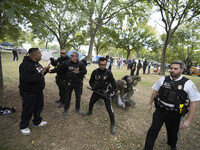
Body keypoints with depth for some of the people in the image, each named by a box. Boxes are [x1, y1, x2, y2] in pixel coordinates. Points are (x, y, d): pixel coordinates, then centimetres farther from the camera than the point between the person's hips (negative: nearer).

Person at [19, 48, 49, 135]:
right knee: (28, 110, 7)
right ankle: (23, 126, 30)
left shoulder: (37, 63, 8)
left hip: (38, 91, 9)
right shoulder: (25, 65, -23)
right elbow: (26, 79, -33)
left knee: (39, 107, 20)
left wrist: (45, 70, 0)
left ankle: (37, 122, 42)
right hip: (28, 93, -9)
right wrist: (40, 74, -33)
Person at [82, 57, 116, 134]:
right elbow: (91, 81, 6)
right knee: (91, 103, 21)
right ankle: (90, 112, 55)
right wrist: (93, 86, -15)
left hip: (106, 93, -4)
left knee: (109, 109, -6)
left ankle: (112, 125, 15)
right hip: (97, 91, 4)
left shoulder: (108, 73, -19)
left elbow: (114, 85, -14)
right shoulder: (95, 72, -9)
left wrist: (108, 93, -22)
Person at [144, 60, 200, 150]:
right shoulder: (163, 79, -5)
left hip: (175, 115, 0)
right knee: (153, 130, 2)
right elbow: (155, 91, 8)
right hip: (160, 111, 1)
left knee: (173, 133, 22)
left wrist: (188, 120, -11)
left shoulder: (188, 84, -11)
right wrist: (150, 104, 13)